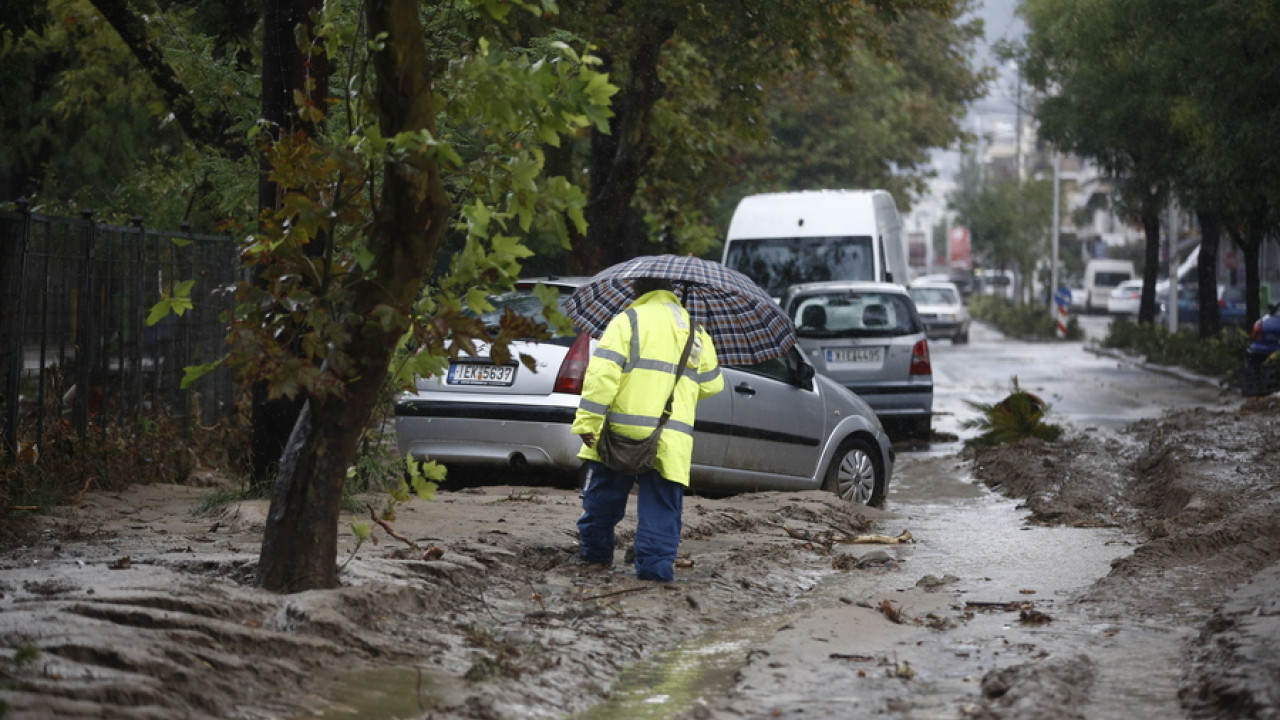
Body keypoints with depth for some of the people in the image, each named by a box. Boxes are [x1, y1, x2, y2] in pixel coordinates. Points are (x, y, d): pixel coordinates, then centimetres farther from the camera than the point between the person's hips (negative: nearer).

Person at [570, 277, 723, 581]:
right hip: (671, 439, 3)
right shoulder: (694, 330, 14)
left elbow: (603, 373, -13)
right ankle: (656, 564, -1)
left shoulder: (628, 321, -3)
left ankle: (594, 549, 24)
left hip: (623, 429, -3)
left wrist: (587, 422, -12)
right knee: (662, 506, 5)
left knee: (602, 496, 14)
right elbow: (711, 384, 21)